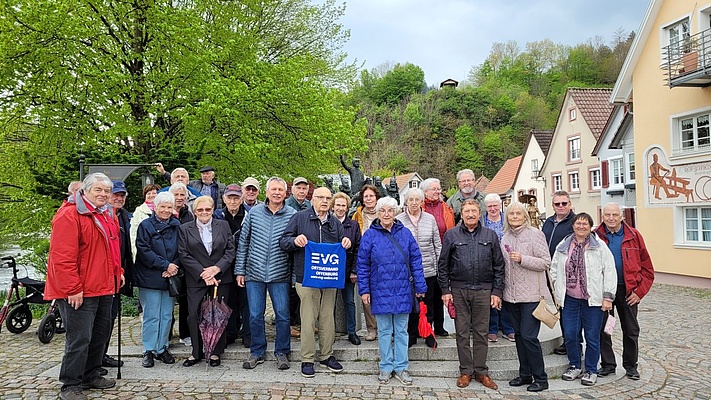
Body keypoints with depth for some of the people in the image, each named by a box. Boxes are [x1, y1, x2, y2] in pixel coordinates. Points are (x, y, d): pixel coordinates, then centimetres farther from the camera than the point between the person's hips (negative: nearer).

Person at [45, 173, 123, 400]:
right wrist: (73, 288, -21)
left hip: (104, 288, 9)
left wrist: (117, 272, 18)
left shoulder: (109, 215, 13)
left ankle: (90, 376, 31)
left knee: (100, 334, 16)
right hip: (80, 292, -9)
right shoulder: (70, 215, -14)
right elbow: (62, 256, -20)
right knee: (79, 338, -5)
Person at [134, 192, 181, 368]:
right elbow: (144, 251, -11)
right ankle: (149, 351, 13)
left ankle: (162, 348, 20)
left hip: (170, 277, 4)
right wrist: (165, 265, -15)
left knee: (167, 316, 9)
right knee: (151, 316, 2)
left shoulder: (176, 225, 7)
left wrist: (173, 268, -8)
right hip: (150, 278, -3)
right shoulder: (145, 225, -3)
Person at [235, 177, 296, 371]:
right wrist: (240, 270, 5)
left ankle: (282, 352, 22)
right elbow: (243, 242, 7)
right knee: (255, 315, 8)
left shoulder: (292, 214, -2)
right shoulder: (254, 212, 3)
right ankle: (257, 352, 25)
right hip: (254, 274, 1)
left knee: (282, 315, 5)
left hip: (280, 274, -1)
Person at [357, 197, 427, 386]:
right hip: (380, 291, -1)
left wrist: (420, 286, 0)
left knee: (401, 330, 11)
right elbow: (362, 265, -1)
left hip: (403, 291, 1)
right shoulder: (370, 235, -3)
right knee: (384, 331, 11)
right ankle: (386, 367, 23)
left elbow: (416, 261, 3)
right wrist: (364, 290, -4)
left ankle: (401, 367, 23)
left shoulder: (405, 233, 1)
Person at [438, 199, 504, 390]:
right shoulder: (451, 235, 2)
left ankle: (481, 371, 20)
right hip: (459, 290, 0)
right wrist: (445, 290, -2)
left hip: (483, 290, 1)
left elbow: (499, 266, 7)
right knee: (462, 333, 7)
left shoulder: (490, 235, 5)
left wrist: (497, 291, 1)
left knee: (481, 333, 8)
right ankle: (465, 371, 19)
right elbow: (443, 265, 3)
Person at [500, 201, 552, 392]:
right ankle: (525, 374, 24)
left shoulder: (535, 234, -5)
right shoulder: (505, 238, 12)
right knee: (519, 335, 12)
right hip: (512, 295, 6)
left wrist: (522, 259, -20)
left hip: (531, 295, -6)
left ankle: (540, 378, 8)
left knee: (528, 336, -6)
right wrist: (502, 290, 14)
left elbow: (546, 263, -10)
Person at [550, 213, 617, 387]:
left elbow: (609, 272, -4)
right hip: (570, 299, 3)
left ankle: (591, 370, 23)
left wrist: (607, 297, -8)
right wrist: (557, 293, 11)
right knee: (570, 335, 5)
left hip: (592, 300, -3)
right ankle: (575, 366, 26)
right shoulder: (563, 246, 8)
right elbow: (554, 270, 16)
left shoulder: (600, 246, -2)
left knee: (592, 337, 5)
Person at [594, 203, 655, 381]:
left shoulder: (633, 236, -2)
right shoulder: (596, 236, -3)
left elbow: (647, 267, 0)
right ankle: (608, 364, 21)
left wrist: (639, 291, -6)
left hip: (628, 291, 0)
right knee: (601, 328, 6)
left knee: (631, 330, 11)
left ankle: (630, 366, 28)